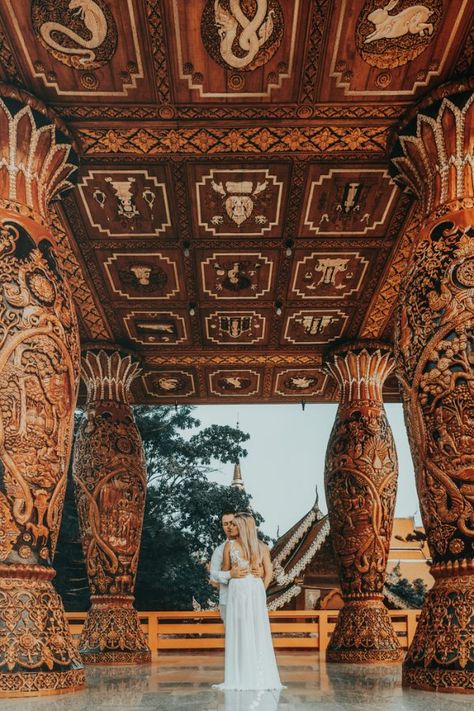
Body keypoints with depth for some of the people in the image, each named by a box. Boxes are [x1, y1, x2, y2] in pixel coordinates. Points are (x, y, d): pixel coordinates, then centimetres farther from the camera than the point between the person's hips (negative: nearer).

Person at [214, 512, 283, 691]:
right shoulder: (262, 547, 4)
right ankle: (261, 677, 8)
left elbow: (225, 570, 8)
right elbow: (269, 573, 4)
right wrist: (260, 590, 12)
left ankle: (240, 678, 3)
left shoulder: (229, 545, -3)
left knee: (238, 633, 2)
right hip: (256, 589, 3)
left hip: (237, 589, -2)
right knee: (258, 633, 7)